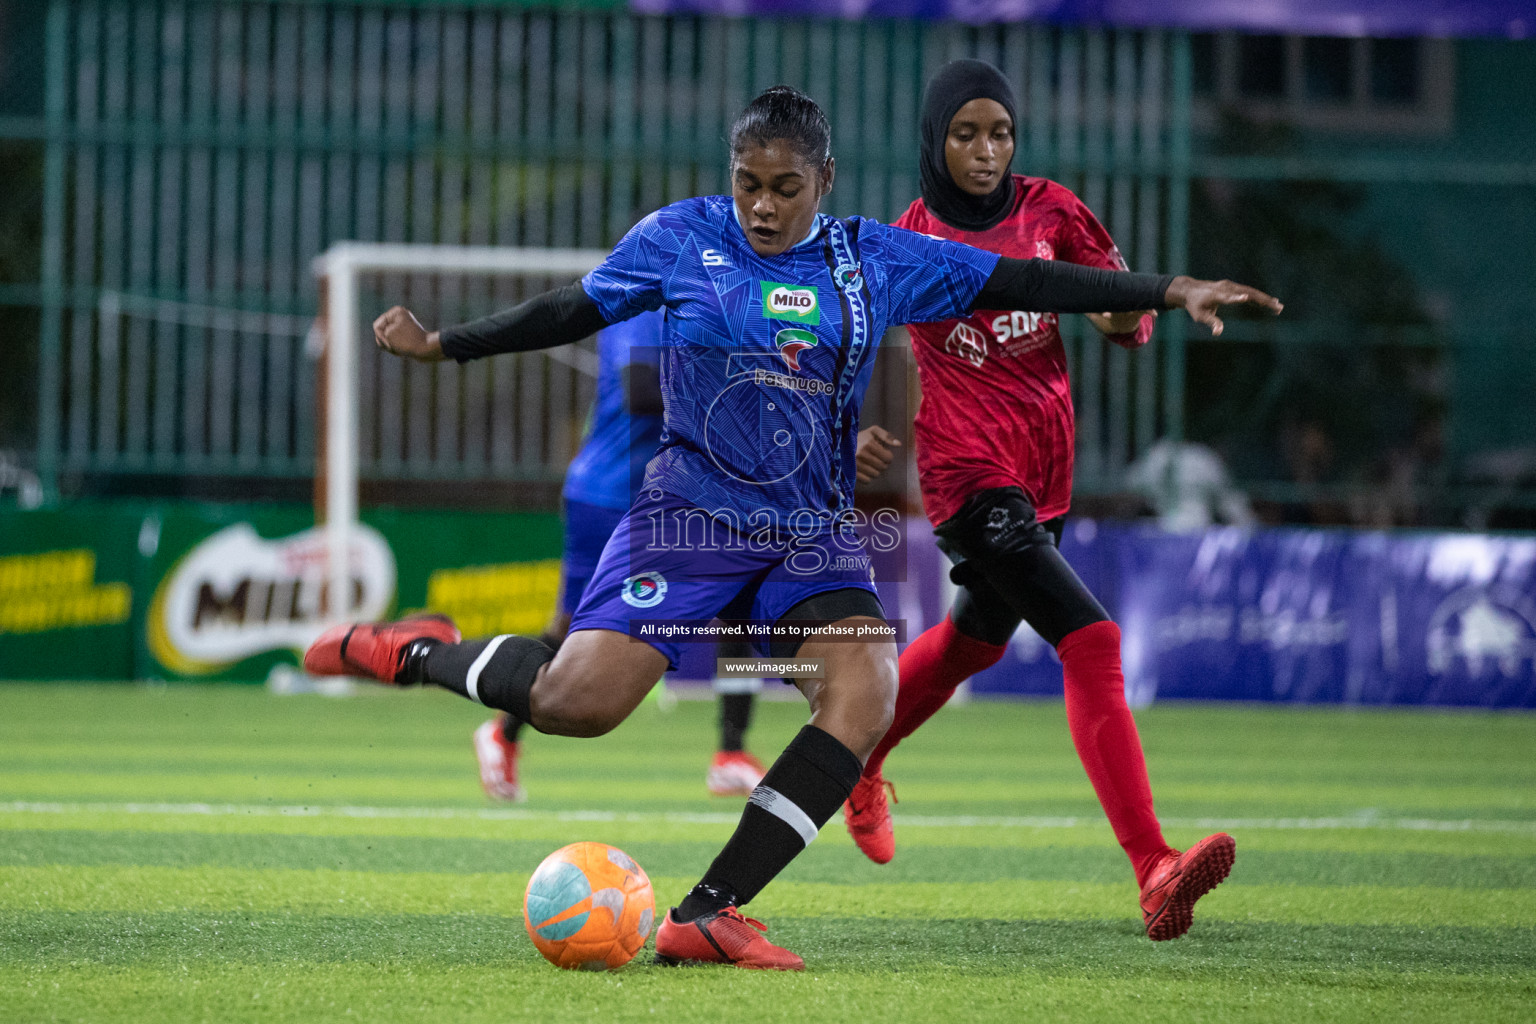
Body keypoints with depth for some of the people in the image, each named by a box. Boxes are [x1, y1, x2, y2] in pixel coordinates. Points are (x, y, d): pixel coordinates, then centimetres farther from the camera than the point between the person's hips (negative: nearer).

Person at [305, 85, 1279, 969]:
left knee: (866, 694, -24)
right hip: (691, 511, -3)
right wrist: (444, 344, 13)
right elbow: (574, 310, 12)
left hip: (815, 532, 3)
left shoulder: (875, 261, 4)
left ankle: (707, 913, -22)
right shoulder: (679, 237, 0)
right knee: (577, 700, -20)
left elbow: (1020, 281, 5)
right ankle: (422, 652, 12)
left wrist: (1171, 292, 2)